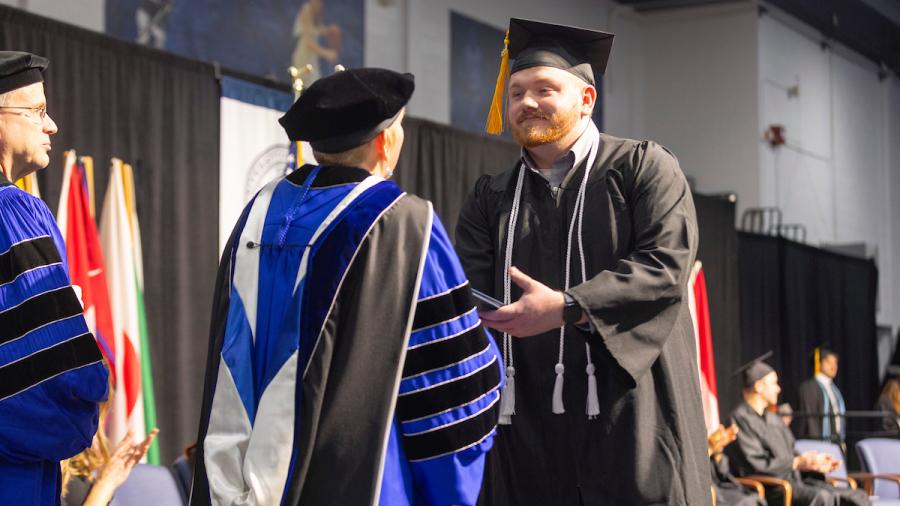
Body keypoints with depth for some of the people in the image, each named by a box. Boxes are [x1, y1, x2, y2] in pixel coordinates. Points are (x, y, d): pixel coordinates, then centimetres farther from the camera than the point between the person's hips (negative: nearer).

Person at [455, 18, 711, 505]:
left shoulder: (644, 168, 4)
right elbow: (470, 289, 5)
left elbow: (666, 265, -11)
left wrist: (566, 308, -20)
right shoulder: (490, 198, 17)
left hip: (628, 414, -3)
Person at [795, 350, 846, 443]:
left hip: (837, 441, 7)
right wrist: (817, 443, -17)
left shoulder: (835, 389, 18)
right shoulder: (808, 387, -6)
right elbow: (810, 417, -12)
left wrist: (841, 440, 14)